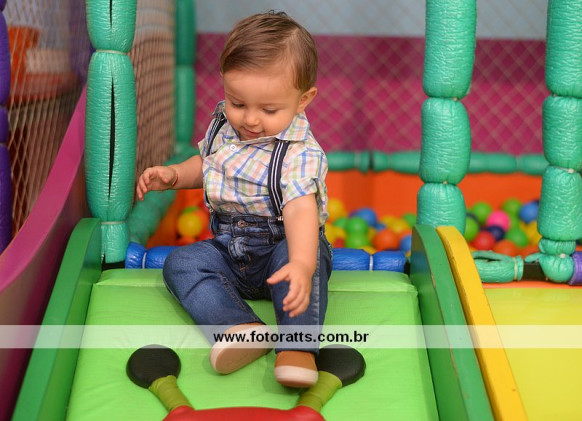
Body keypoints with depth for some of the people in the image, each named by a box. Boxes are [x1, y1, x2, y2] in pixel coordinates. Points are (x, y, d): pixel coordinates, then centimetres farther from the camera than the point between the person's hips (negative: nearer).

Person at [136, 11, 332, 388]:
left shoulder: (300, 154, -22)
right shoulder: (223, 125, -1)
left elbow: (300, 209, -39)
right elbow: (205, 164, 21)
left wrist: (302, 266, -57)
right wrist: (173, 175, -1)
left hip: (283, 246, -6)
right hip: (229, 250, 6)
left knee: (300, 254, -37)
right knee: (180, 263, -15)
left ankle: (298, 345, -42)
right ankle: (242, 327, -35)